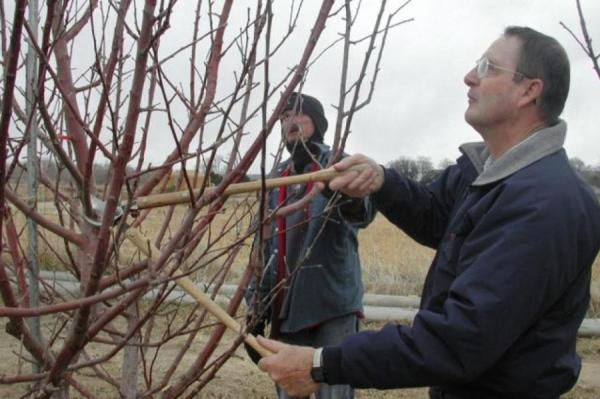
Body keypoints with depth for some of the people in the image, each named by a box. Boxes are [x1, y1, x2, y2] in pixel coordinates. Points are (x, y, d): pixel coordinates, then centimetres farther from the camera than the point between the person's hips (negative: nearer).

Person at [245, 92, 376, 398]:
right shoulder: (277, 177, 13)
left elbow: (363, 209, -27)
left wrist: (350, 199, -51)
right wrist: (257, 307, 12)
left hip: (332, 305, -6)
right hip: (287, 309, 6)